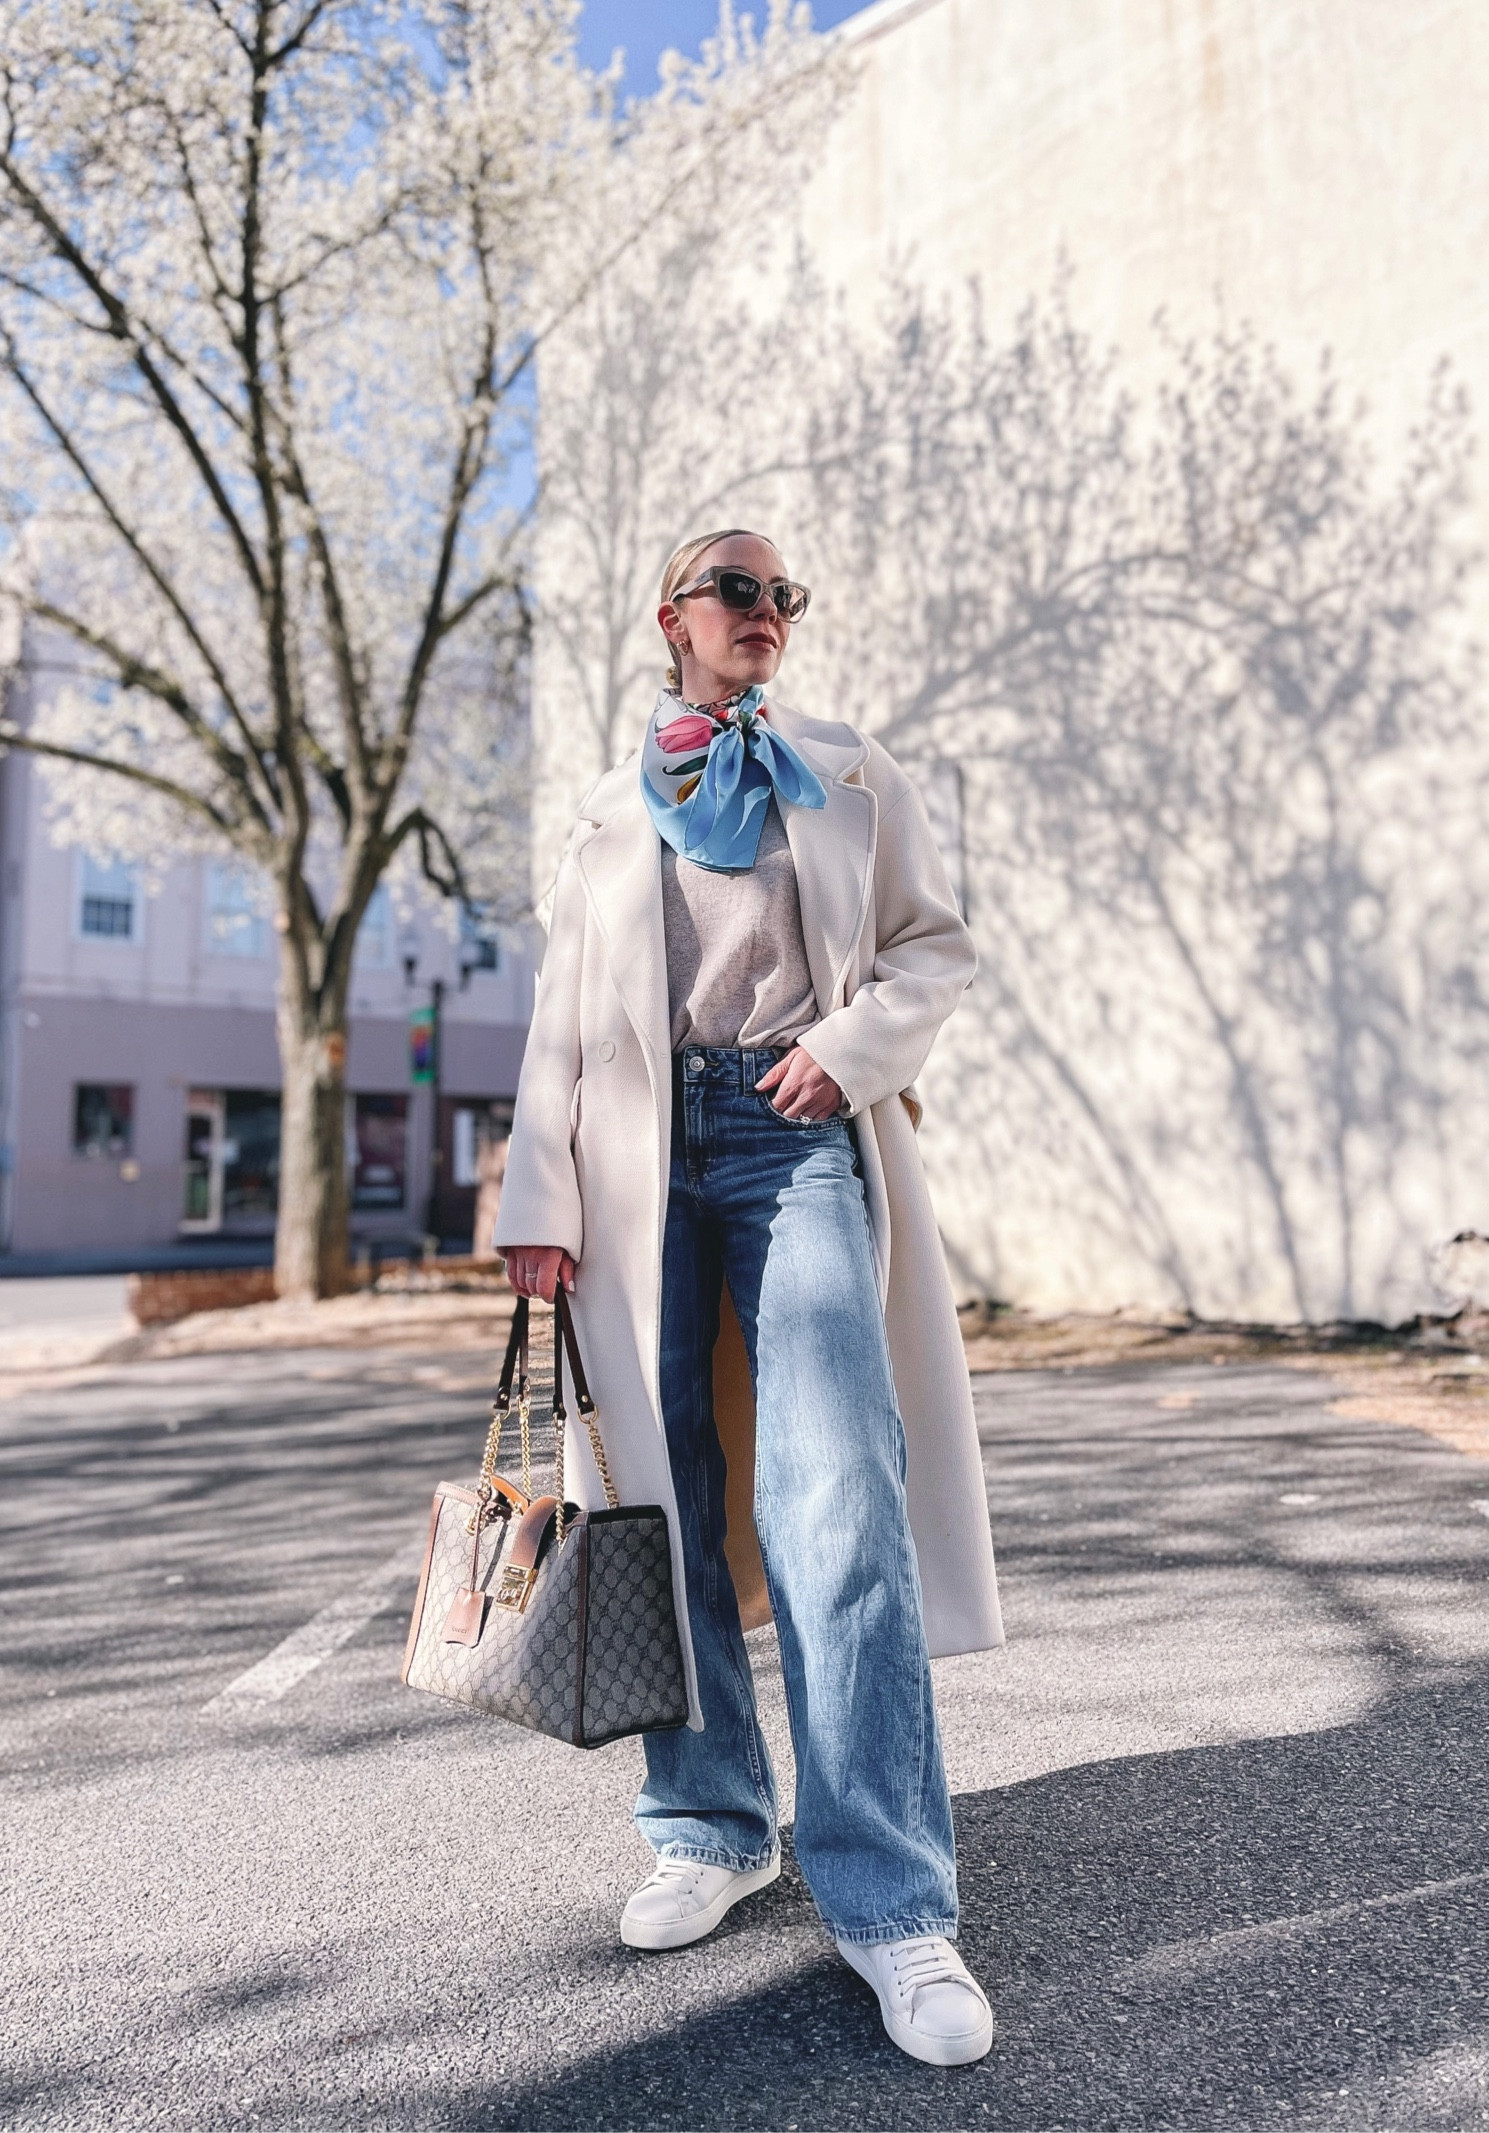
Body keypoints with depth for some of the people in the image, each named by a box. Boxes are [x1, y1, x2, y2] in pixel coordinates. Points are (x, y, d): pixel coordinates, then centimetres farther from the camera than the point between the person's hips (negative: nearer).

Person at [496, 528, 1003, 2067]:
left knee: (838, 1501, -14)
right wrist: (539, 1207, 1)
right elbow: (562, 1018, 10)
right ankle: (710, 1826, 21)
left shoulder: (851, 777, 13)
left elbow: (937, 944, 11)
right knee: (661, 1495, 4)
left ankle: (889, 1897, -5)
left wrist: (852, 1043, -9)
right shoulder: (610, 814, 15)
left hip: (798, 1138, -2)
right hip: (643, 1159, 2)